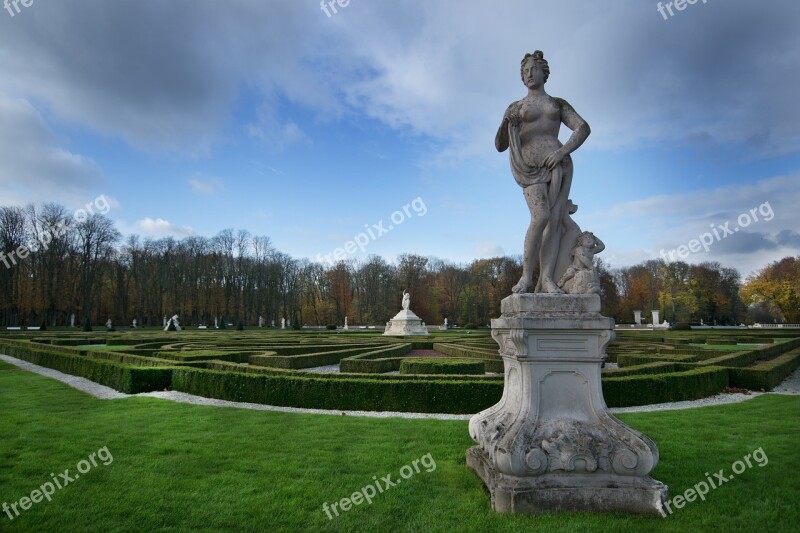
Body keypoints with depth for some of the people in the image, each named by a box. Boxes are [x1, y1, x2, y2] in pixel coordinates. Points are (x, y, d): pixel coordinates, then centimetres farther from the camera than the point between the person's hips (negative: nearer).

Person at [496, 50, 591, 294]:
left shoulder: (558, 103, 20)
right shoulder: (515, 107, 16)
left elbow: (583, 128, 9)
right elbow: (500, 146, 9)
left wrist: (562, 151, -8)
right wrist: (506, 123, -11)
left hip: (558, 164, 2)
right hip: (531, 168, -2)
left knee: (555, 219, -11)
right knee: (541, 217, -22)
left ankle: (546, 279, -16)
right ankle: (527, 275, -15)